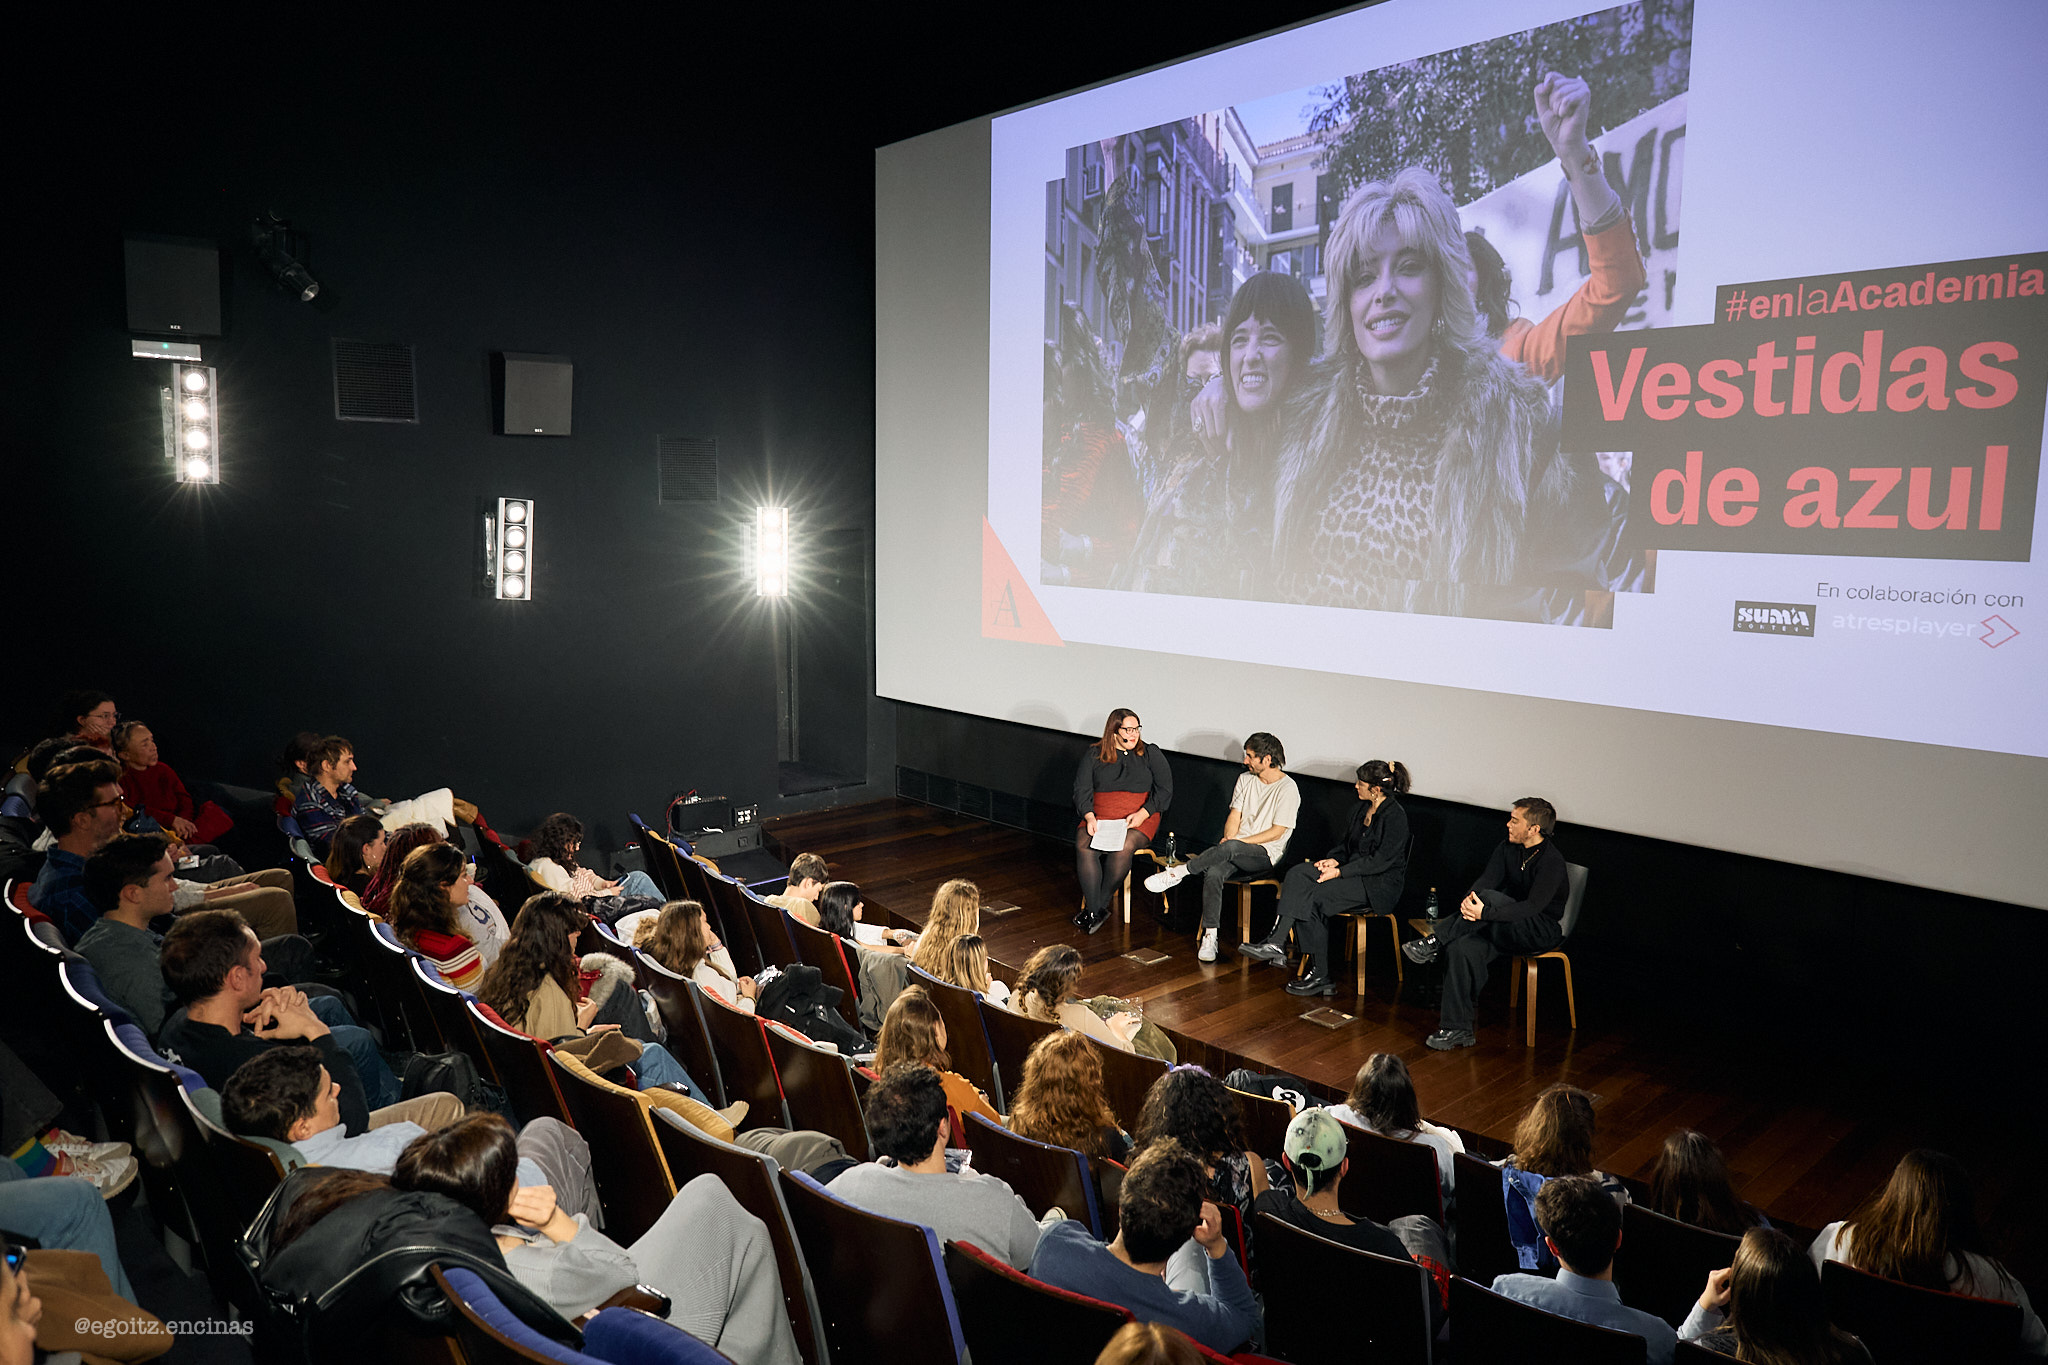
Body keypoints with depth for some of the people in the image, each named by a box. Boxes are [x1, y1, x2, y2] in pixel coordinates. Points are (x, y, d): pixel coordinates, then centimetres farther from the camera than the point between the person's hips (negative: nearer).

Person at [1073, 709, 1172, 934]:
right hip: (1099, 816, 1)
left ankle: (1099, 907, -22)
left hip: (1139, 818, -1)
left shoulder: (1151, 754, 11)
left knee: (1123, 848, -34)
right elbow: (1082, 789, 5)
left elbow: (1165, 789, 3)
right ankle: (1094, 911, -28)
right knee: (1084, 846, -30)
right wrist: (1089, 817, -13)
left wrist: (1142, 814, -12)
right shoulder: (1094, 754, 12)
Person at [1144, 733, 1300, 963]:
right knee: (1213, 873, -29)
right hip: (1236, 853, 5)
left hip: (1267, 855, -5)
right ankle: (1210, 936, -27)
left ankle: (1177, 872, -27)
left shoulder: (1288, 789, -7)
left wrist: (1235, 841, -14)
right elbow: (1234, 816, 11)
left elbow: (1277, 832, -11)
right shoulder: (1245, 779, 13)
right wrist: (1229, 838, -10)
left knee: (1231, 848, -38)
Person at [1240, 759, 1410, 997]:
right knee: (1297, 873, -17)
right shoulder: (1360, 809, 12)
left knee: (1314, 897, -26)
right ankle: (1276, 942, -28)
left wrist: (1340, 872, -20)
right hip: (1353, 874, 8)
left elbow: (1381, 860, -17)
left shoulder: (1395, 817, -14)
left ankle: (1320, 976, -19)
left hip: (1380, 886, -8)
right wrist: (1334, 860, -2)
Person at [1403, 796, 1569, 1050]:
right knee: (1462, 947, -21)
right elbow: (1486, 879, -6)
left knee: (1490, 896, -32)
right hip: (1509, 930, 7)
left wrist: (1485, 912, -40)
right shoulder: (1508, 847, 5)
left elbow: (1533, 906, -28)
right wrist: (1468, 899, -29)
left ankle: (1435, 942, -22)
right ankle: (1457, 1028, -17)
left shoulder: (1552, 861, -18)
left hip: (1543, 933, -7)